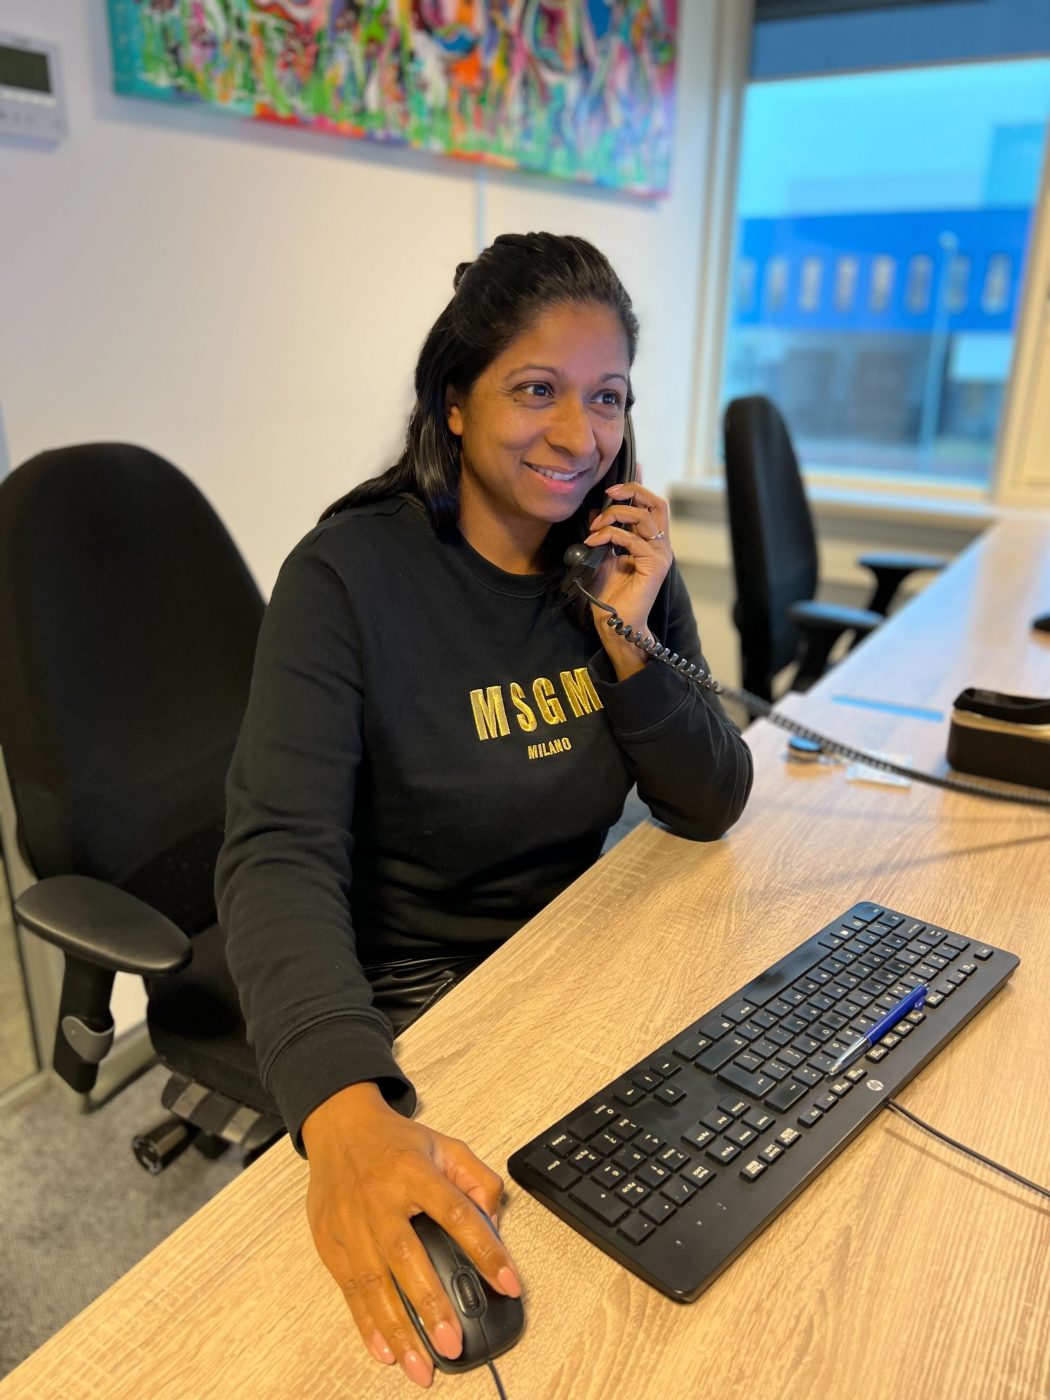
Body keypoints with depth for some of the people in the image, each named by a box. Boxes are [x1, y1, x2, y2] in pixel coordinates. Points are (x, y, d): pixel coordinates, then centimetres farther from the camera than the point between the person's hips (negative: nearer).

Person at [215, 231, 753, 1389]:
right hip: (405, 1005, -5)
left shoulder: (623, 559, -1)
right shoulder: (351, 574, -17)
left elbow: (710, 810, -2)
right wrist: (345, 1109, -45)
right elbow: (278, 855, -28)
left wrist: (630, 636, -18)